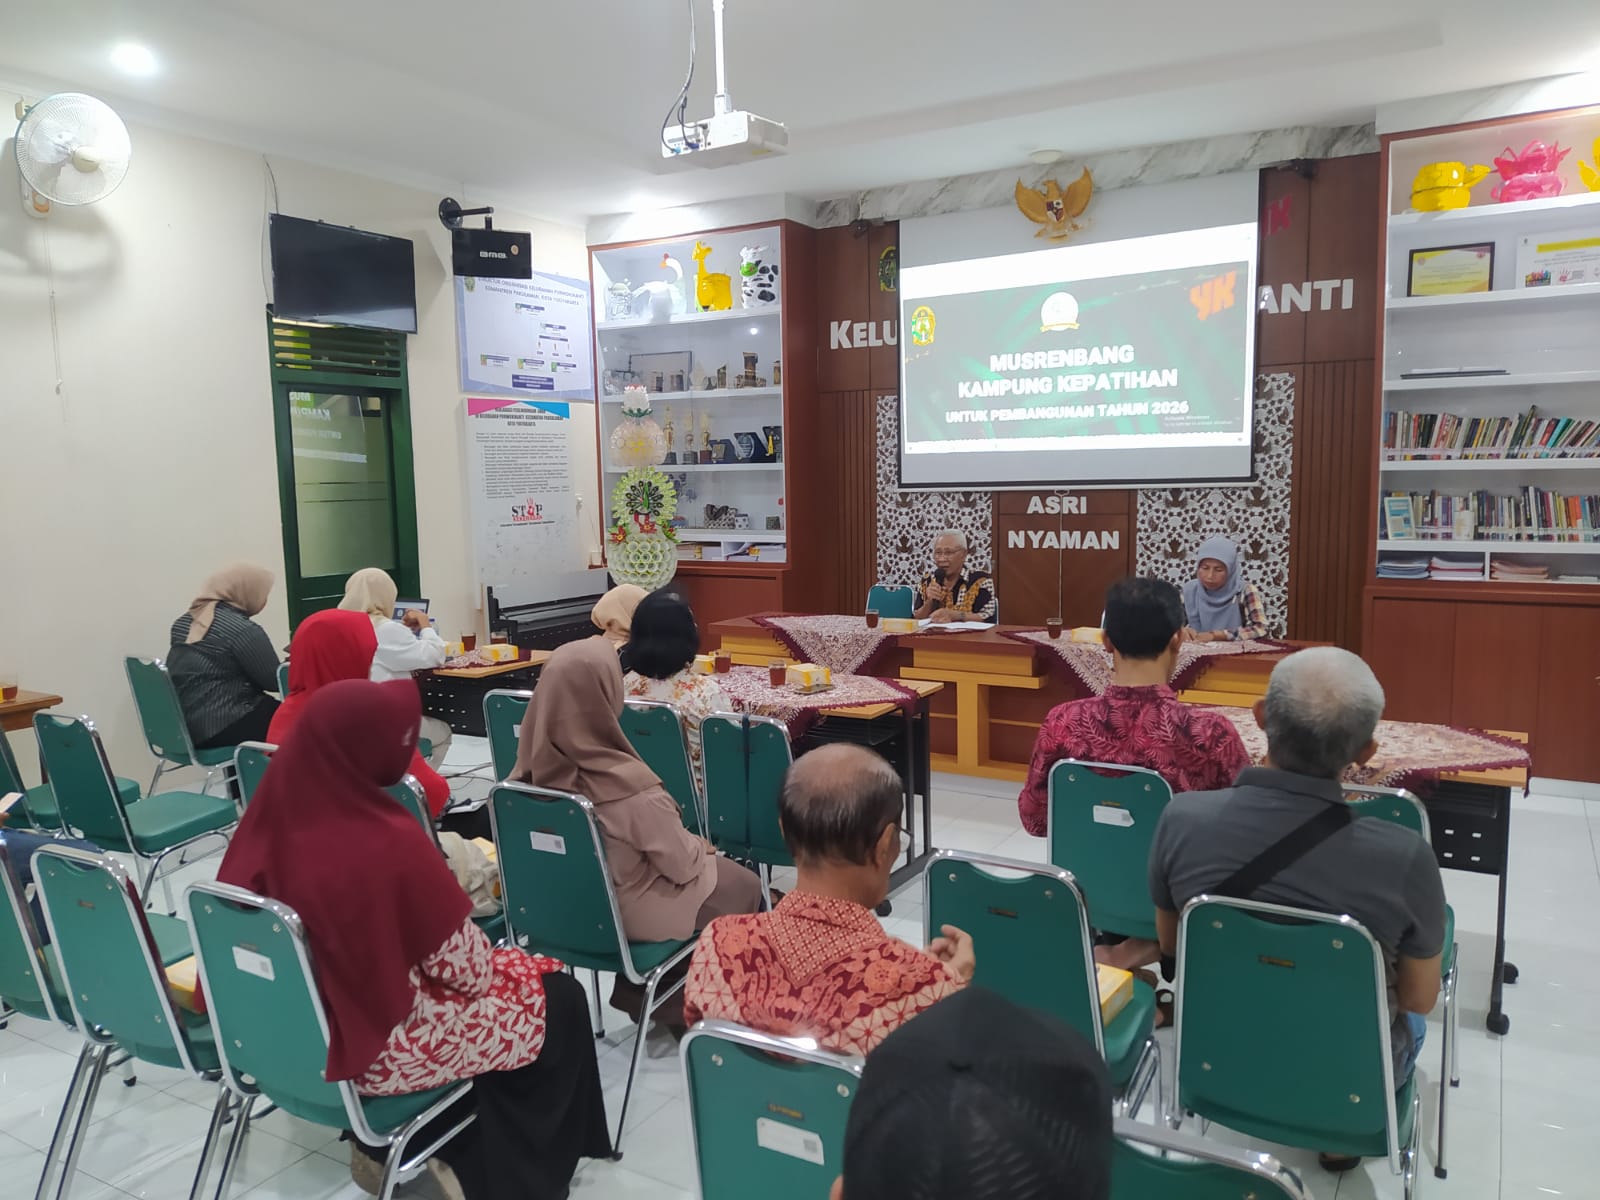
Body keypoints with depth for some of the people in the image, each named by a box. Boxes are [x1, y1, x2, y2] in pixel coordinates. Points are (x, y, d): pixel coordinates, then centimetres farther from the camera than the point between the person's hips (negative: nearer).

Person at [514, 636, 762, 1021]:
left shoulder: (535, 767, -15)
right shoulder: (629, 786, -34)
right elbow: (682, 865, -19)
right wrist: (702, 847, 4)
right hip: (623, 912, -6)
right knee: (744, 886, 16)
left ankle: (638, 991, 29)